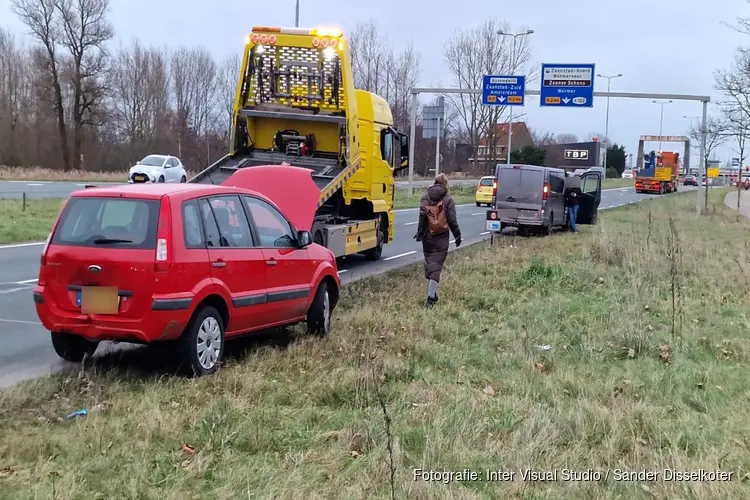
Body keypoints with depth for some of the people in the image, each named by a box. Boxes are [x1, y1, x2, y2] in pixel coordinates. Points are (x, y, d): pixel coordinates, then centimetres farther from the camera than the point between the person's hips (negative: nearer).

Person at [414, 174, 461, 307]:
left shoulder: (426, 196, 3)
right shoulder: (448, 199, -5)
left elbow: (422, 216, -3)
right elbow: (452, 220, -4)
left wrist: (419, 232, 1)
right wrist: (457, 235, 6)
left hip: (428, 236, 3)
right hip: (441, 237, -3)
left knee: (429, 263, 14)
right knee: (436, 265, -3)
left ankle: (433, 295, 21)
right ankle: (431, 296, -11)